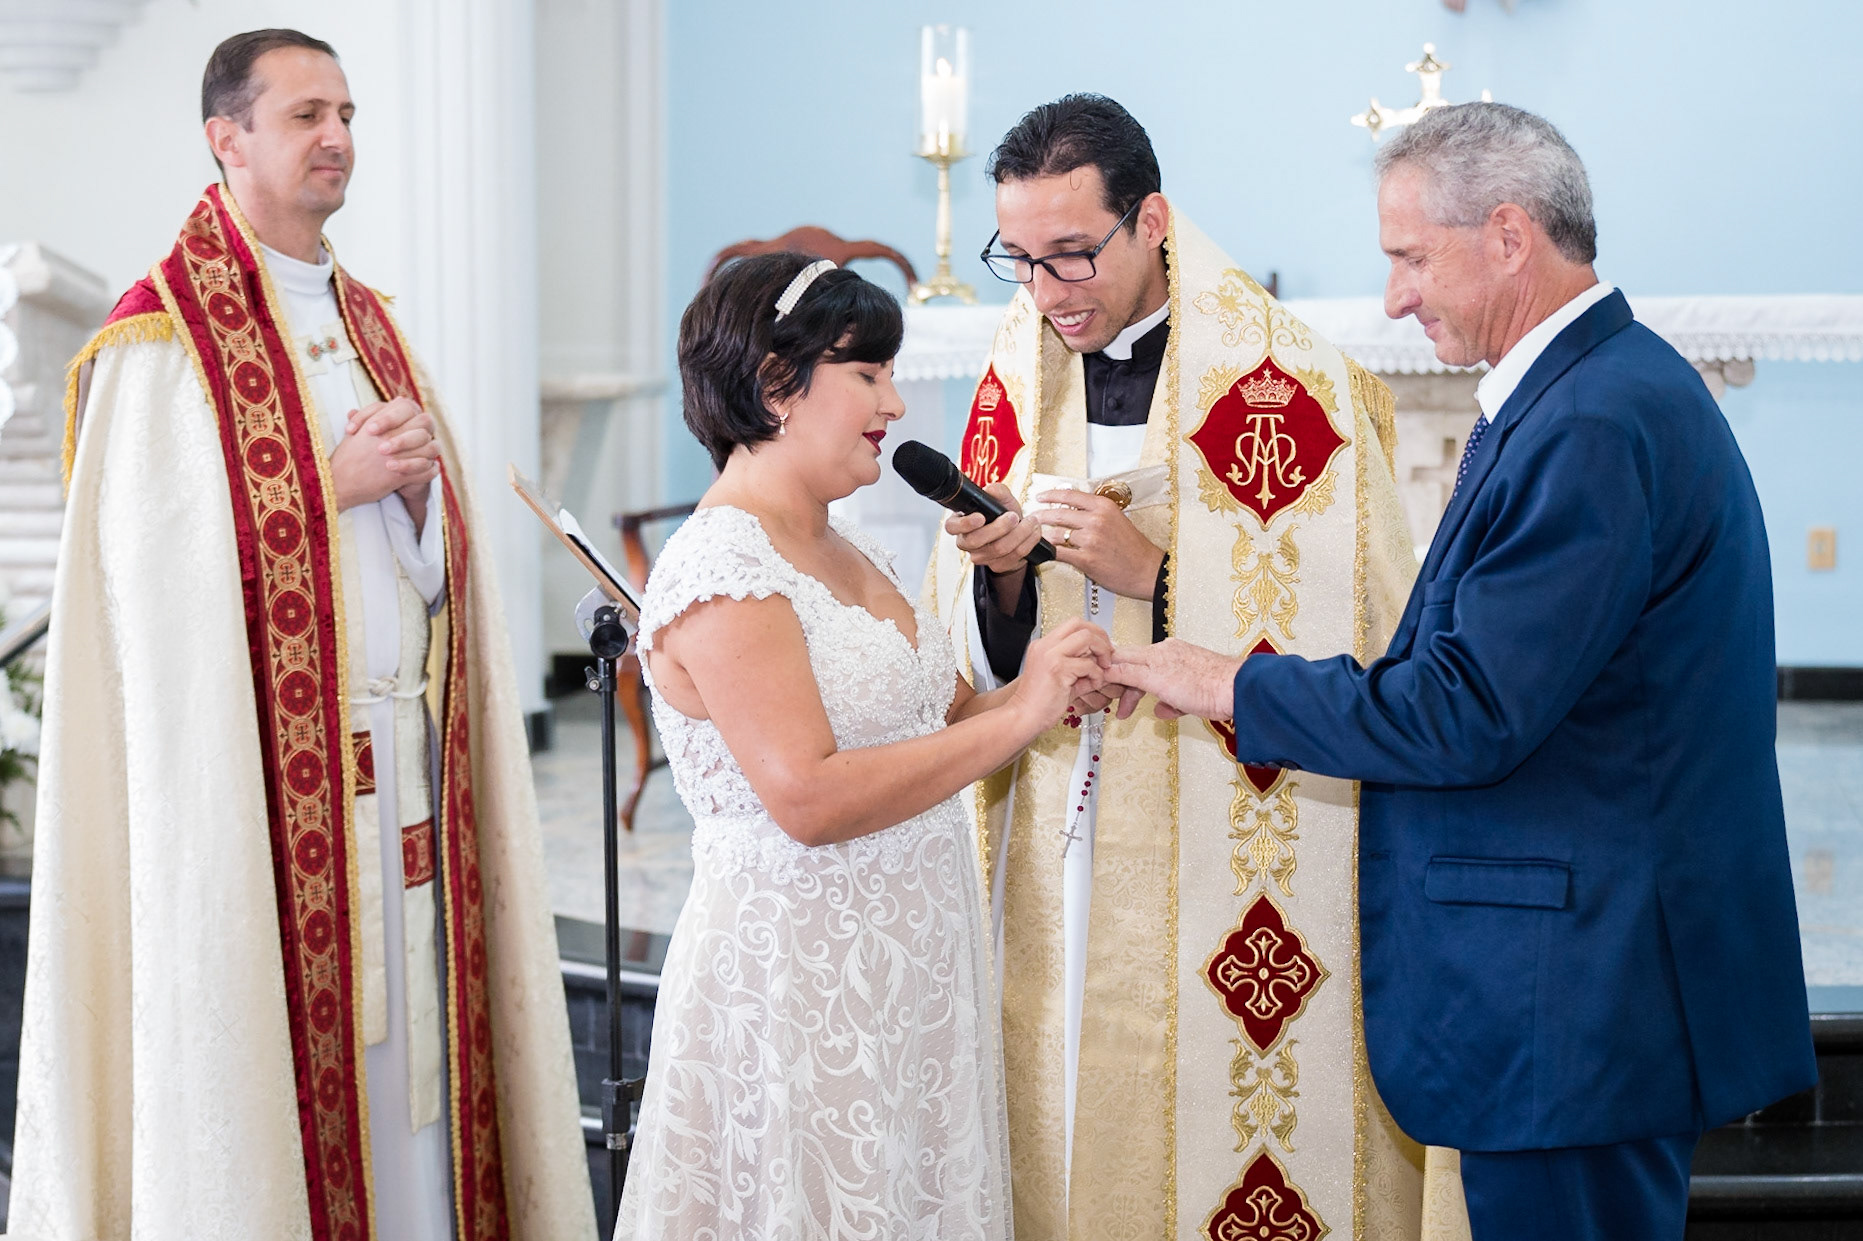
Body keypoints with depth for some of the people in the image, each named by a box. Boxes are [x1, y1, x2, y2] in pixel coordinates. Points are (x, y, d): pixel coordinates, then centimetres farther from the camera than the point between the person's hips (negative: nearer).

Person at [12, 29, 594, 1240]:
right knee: (284, 1052, -2)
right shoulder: (163, 341, -6)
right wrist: (333, 484, -14)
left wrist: (418, 484, -7)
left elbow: (436, 572, 14)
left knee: (407, 1054, 7)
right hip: (270, 772, -6)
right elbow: (161, 571, -14)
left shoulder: (370, 324, 16)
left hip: (404, 767, 6)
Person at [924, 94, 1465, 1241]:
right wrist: (996, 575, -10)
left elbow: (1353, 634, -13)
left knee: (1216, 1114, 1)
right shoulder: (1019, 380, 8)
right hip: (1055, 866, 5)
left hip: (1230, 870, -4)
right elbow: (972, 659, 11)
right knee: (1061, 1132, 9)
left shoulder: (1286, 383, -9)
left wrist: (1154, 574, -18)